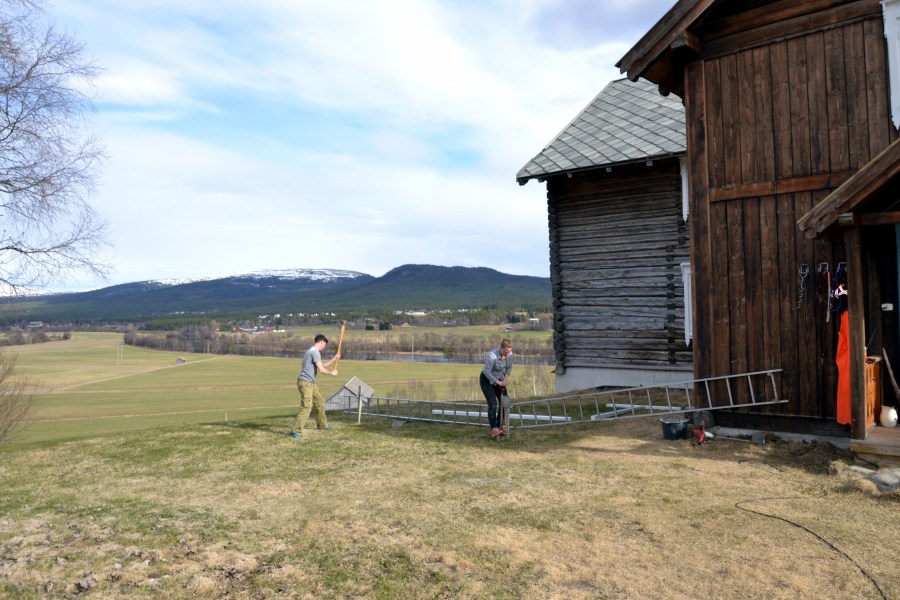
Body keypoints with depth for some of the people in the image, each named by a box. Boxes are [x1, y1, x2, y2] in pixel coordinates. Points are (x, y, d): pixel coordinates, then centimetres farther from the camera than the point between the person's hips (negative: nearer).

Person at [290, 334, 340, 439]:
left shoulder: (313, 351, 17)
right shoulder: (315, 352, -15)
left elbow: (322, 365, 28)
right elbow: (321, 370, -18)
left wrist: (334, 359, 27)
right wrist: (332, 373, -1)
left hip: (311, 383, 11)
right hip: (305, 382, -11)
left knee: (320, 401, 21)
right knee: (306, 407, -17)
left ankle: (322, 424, 36)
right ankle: (295, 431, -17)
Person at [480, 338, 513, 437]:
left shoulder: (510, 354, -14)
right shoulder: (492, 356, -34)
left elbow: (509, 368, 5)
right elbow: (487, 372, -26)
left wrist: (506, 379, -8)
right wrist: (498, 382, -18)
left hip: (499, 378, 7)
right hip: (487, 379, -6)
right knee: (493, 404, -18)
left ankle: (500, 426, 18)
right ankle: (493, 429, -20)